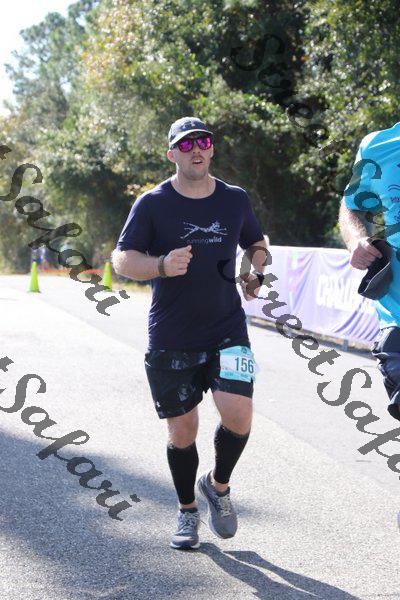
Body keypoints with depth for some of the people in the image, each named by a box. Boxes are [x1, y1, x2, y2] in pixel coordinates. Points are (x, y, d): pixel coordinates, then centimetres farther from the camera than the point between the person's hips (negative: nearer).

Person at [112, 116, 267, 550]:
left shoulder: (236, 200, 7)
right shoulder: (152, 204, -2)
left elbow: (256, 244, 24)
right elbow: (121, 259, -7)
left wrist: (255, 275, 3)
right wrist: (162, 266, -26)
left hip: (227, 331, 1)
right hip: (170, 341, -1)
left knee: (238, 414, -16)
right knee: (181, 431, 5)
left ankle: (218, 485, 14)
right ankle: (187, 512, 29)